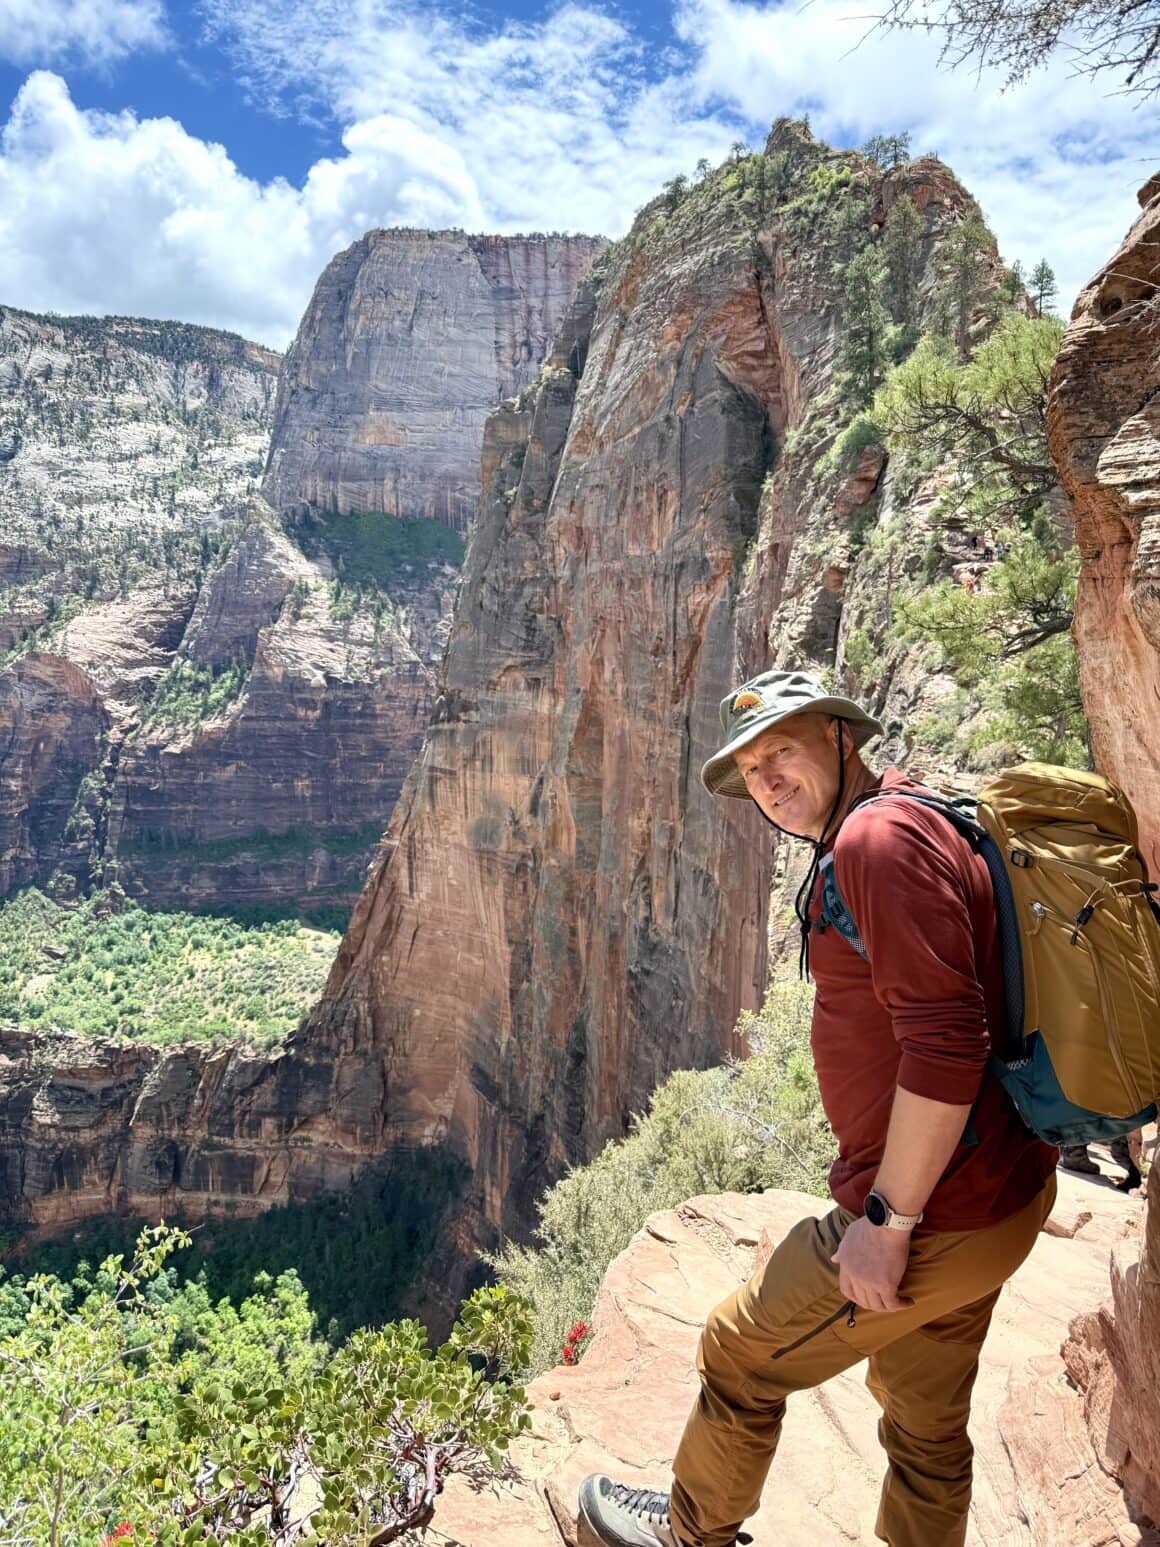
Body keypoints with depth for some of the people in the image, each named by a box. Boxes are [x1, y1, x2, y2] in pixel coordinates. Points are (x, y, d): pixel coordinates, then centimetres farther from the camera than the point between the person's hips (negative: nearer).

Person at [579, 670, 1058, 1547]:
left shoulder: (880, 836, -22)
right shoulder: (908, 828, 11)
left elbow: (945, 1042, -30)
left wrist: (888, 1219, -22)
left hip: (935, 1215, -9)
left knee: (740, 1356, 13)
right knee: (927, 1426, 24)